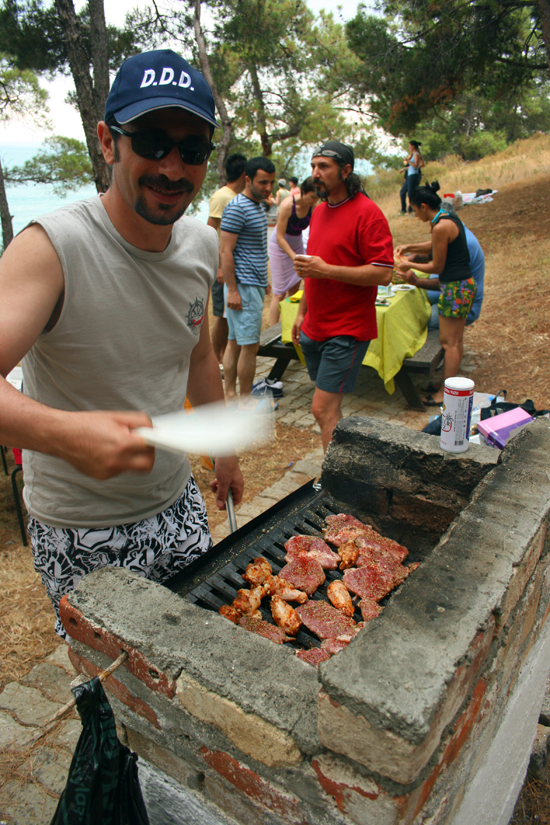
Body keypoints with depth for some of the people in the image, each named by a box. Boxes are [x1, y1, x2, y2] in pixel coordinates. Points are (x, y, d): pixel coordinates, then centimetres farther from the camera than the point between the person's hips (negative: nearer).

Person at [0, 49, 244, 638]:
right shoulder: (52, 248, -23)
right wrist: (63, 432, -53)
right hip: (82, 532, -5)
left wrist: (224, 454, 16)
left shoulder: (202, 245, -2)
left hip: (177, 502, 6)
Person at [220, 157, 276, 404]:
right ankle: (245, 402, 3)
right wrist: (232, 290, -21)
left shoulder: (257, 206, 17)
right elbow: (226, 251, -18)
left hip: (254, 285, 10)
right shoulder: (237, 207, -13)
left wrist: (263, 281, 24)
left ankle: (230, 394, 19)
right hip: (244, 287, -10)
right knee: (249, 345, -7)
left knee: (235, 342, 12)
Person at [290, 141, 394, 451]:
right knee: (331, 407, 14)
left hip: (346, 330, -8)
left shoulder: (367, 213, -12)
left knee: (323, 408, -9)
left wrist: (326, 270, -21)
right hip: (315, 328, 8)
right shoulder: (320, 211, 14)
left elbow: (383, 273, -19)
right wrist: (302, 313, 21)